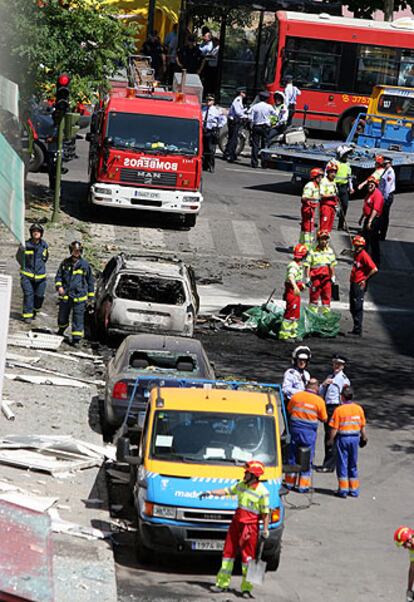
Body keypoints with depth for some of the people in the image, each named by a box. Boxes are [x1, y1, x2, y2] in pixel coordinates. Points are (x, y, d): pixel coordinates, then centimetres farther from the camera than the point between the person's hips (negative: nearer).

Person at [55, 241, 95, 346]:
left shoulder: (85, 264, 0)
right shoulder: (65, 263, 5)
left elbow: (90, 281, 8)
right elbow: (58, 276, 11)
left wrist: (90, 295, 9)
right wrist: (59, 286, -9)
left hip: (79, 296, -3)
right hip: (65, 295, 3)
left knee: (78, 317, -7)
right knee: (63, 315, 17)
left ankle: (76, 338, -7)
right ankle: (61, 330, 45)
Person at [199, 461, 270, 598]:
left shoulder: (262, 491, -11)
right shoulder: (241, 485, 8)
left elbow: (265, 513, -9)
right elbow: (227, 491, 18)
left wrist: (265, 530, -11)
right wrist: (211, 493, 8)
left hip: (250, 526, -6)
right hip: (236, 522, 6)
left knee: (248, 556, -4)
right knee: (228, 551, 9)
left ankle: (246, 588, 3)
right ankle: (222, 583, 17)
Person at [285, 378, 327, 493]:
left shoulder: (296, 396, -1)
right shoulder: (319, 401, -9)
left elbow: (289, 411, 10)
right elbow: (324, 419, -1)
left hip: (295, 428, 2)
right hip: (309, 432, -2)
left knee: (292, 457, 13)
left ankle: (290, 483, 20)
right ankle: (303, 486, 8)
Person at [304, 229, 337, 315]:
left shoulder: (330, 251, 8)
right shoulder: (312, 252, -5)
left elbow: (332, 265, 14)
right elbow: (307, 266, -6)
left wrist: (333, 277, 11)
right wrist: (307, 278, -11)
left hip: (326, 278, 3)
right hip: (316, 278, -3)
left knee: (327, 297, 7)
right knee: (314, 297, 3)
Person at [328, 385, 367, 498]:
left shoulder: (339, 410, -13)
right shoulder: (359, 409, -1)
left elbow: (334, 428, -12)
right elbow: (362, 426, 6)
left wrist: (331, 440, 0)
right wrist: (364, 437, 21)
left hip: (342, 438, -4)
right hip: (355, 437, 4)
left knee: (342, 464, 4)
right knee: (353, 464, 14)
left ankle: (343, 489, 4)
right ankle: (354, 489, 18)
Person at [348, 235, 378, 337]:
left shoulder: (364, 255, -15)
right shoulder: (356, 254, 12)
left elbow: (374, 269, -22)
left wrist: (365, 279, -14)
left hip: (359, 285, -10)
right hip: (353, 283, 10)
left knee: (358, 308, -7)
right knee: (352, 308, 14)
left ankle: (358, 330, -4)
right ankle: (356, 329, 22)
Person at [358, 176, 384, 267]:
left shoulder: (377, 194, -18)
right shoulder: (370, 193, 13)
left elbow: (376, 209, -26)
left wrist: (370, 221, -31)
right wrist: (362, 218, 28)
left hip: (374, 220, -10)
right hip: (368, 219, 10)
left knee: (373, 242, -4)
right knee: (364, 239, 19)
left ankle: (376, 262, 3)